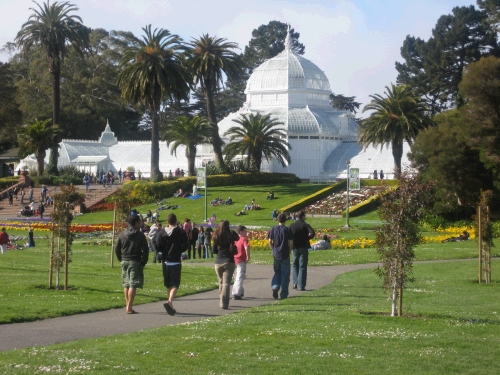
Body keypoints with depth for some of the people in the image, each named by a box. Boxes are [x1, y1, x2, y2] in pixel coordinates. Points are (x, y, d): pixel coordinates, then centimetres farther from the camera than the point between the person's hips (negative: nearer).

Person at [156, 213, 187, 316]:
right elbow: (185, 246, -6)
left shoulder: (162, 232, 1)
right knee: (175, 284, -4)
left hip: (165, 262, 3)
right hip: (176, 262, -3)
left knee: (168, 285, 14)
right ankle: (169, 301, -28)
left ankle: (171, 307, 19)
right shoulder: (180, 232, -6)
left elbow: (158, 247, -1)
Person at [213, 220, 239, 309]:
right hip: (228, 262, -3)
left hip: (218, 262, 3)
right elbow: (237, 238, 15)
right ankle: (224, 303, -14)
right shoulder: (231, 235, -7)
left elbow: (214, 251, 10)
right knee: (226, 283, -5)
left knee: (221, 282, 20)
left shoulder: (216, 237, 3)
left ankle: (222, 301, 24)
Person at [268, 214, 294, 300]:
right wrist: (289, 251, 6)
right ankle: (283, 294, 7)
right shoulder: (287, 230, -6)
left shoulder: (273, 229, 1)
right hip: (285, 255, -3)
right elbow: (291, 242, -7)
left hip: (276, 254, 3)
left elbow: (270, 242, 1)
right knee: (285, 274, 5)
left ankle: (275, 287, -6)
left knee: (277, 272, 17)